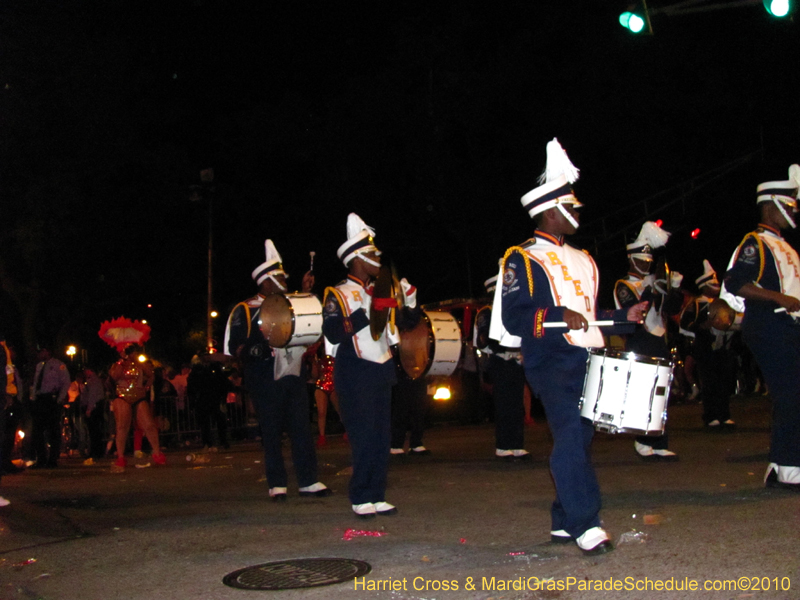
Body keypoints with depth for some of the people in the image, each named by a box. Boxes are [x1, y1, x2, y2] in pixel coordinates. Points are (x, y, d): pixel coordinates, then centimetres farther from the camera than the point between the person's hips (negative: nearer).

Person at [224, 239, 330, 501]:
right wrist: (252, 350, -26)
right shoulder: (246, 310, -2)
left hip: (293, 376, 5)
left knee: (302, 428, 2)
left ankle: (308, 480, 7)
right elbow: (234, 346, -5)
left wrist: (306, 293, 16)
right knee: (272, 432, 0)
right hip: (265, 381, -5)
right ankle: (277, 484, 8)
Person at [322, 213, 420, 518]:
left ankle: (377, 496, 14)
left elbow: (410, 321, 25)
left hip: (382, 375, 7)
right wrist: (368, 310, -28)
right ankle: (361, 499, 2)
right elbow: (333, 333, -23)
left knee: (382, 439, 7)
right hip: (355, 377, -7)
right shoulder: (338, 295, -6)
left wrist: (409, 297, 6)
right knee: (364, 439, -7)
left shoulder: (380, 292, 15)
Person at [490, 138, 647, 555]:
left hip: (587, 360, 8)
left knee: (579, 436, 8)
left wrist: (624, 316, 18)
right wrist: (559, 315, -25)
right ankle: (585, 525, -17)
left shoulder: (581, 260, 22)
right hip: (551, 362, -8)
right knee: (571, 434, -17)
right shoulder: (523, 260, -4)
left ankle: (564, 522, 17)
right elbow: (513, 317, -14)